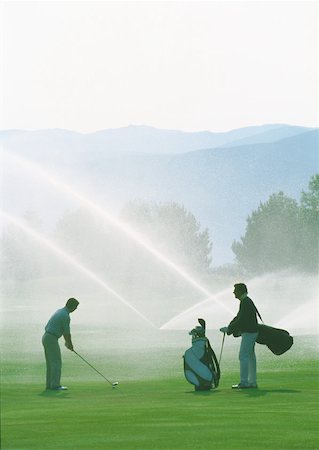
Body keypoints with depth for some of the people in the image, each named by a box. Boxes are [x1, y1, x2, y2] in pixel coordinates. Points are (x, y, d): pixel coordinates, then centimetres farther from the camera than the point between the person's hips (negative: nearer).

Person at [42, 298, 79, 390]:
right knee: (56, 362, -6)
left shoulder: (59, 312, 15)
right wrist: (70, 344, 6)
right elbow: (67, 332, -9)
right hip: (51, 339, -10)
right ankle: (55, 385, -7)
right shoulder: (65, 316, -16)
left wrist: (67, 342, 22)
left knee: (51, 362, 14)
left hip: (46, 337, 10)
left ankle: (50, 384, 16)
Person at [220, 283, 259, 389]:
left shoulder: (246, 302, -16)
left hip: (249, 333, -10)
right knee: (250, 356, 11)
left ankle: (244, 382, -11)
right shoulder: (247, 301, 17)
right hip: (250, 332, 10)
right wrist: (229, 328, 12)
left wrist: (229, 329, -17)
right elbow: (238, 317, 21)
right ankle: (252, 382, 13)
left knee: (243, 356, -10)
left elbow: (241, 320, -22)